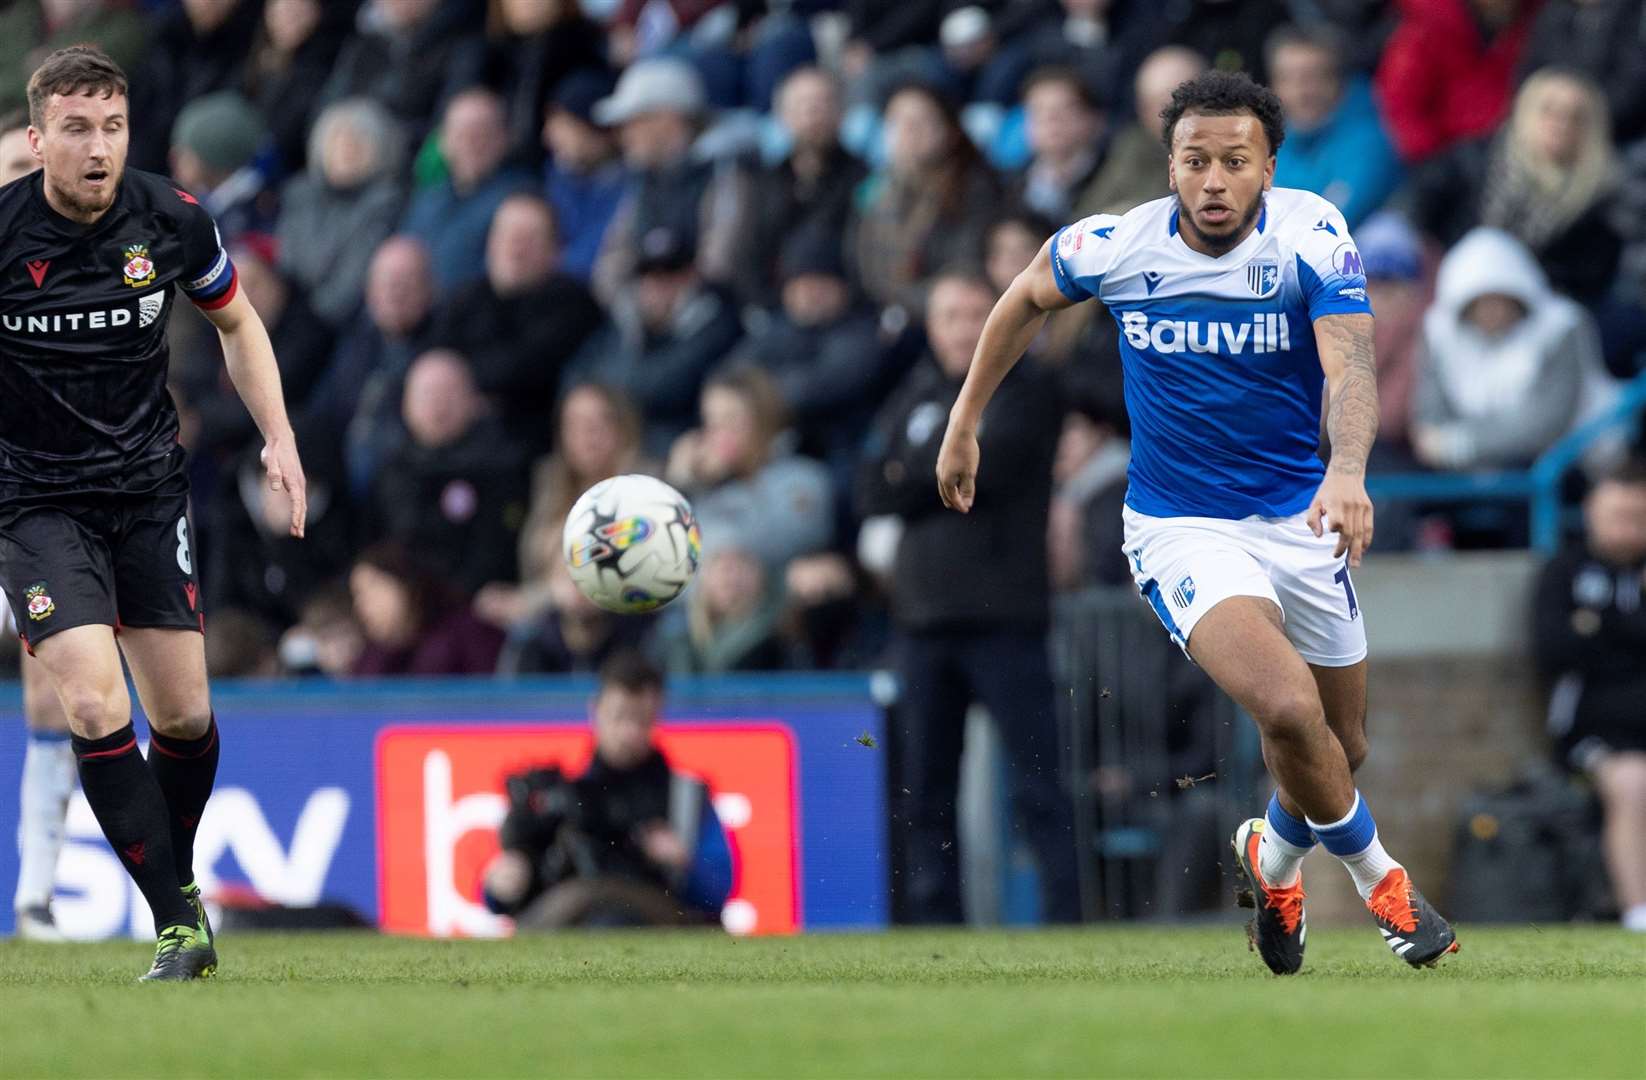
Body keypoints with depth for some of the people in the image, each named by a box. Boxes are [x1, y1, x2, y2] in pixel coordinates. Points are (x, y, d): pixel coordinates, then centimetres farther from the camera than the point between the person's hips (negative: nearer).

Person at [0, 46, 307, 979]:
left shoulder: (172, 221, -7)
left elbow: (236, 321, 12)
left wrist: (279, 437, 3)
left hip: (150, 488, 3)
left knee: (184, 717, 5)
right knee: (96, 708, -18)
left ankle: (179, 876, 33)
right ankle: (179, 928, -12)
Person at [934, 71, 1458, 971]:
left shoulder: (1311, 236, -16)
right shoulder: (1115, 247, -12)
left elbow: (1350, 364, -30)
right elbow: (1025, 299, 10)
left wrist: (1347, 472, -49)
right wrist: (964, 424, 14)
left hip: (1299, 518, 2)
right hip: (1180, 525, -2)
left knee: (1337, 748, 13)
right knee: (1288, 706, -25)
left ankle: (1276, 856, 47)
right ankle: (1374, 872, 1)